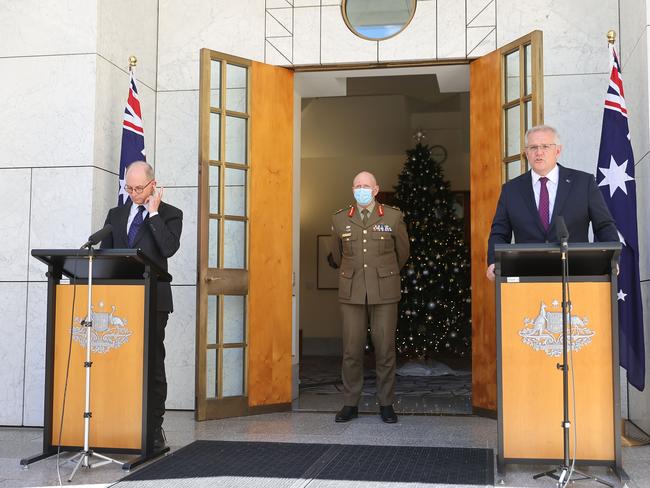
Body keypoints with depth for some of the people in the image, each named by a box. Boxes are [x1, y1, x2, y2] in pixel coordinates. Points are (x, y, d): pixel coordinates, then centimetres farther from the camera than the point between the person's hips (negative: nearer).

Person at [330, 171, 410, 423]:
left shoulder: (393, 217, 2)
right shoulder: (340, 219, 6)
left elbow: (402, 253, 15)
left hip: (384, 292, -1)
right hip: (351, 292, 1)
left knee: (385, 349, 1)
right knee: (351, 349, 1)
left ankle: (386, 404, 13)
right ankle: (350, 404, 12)